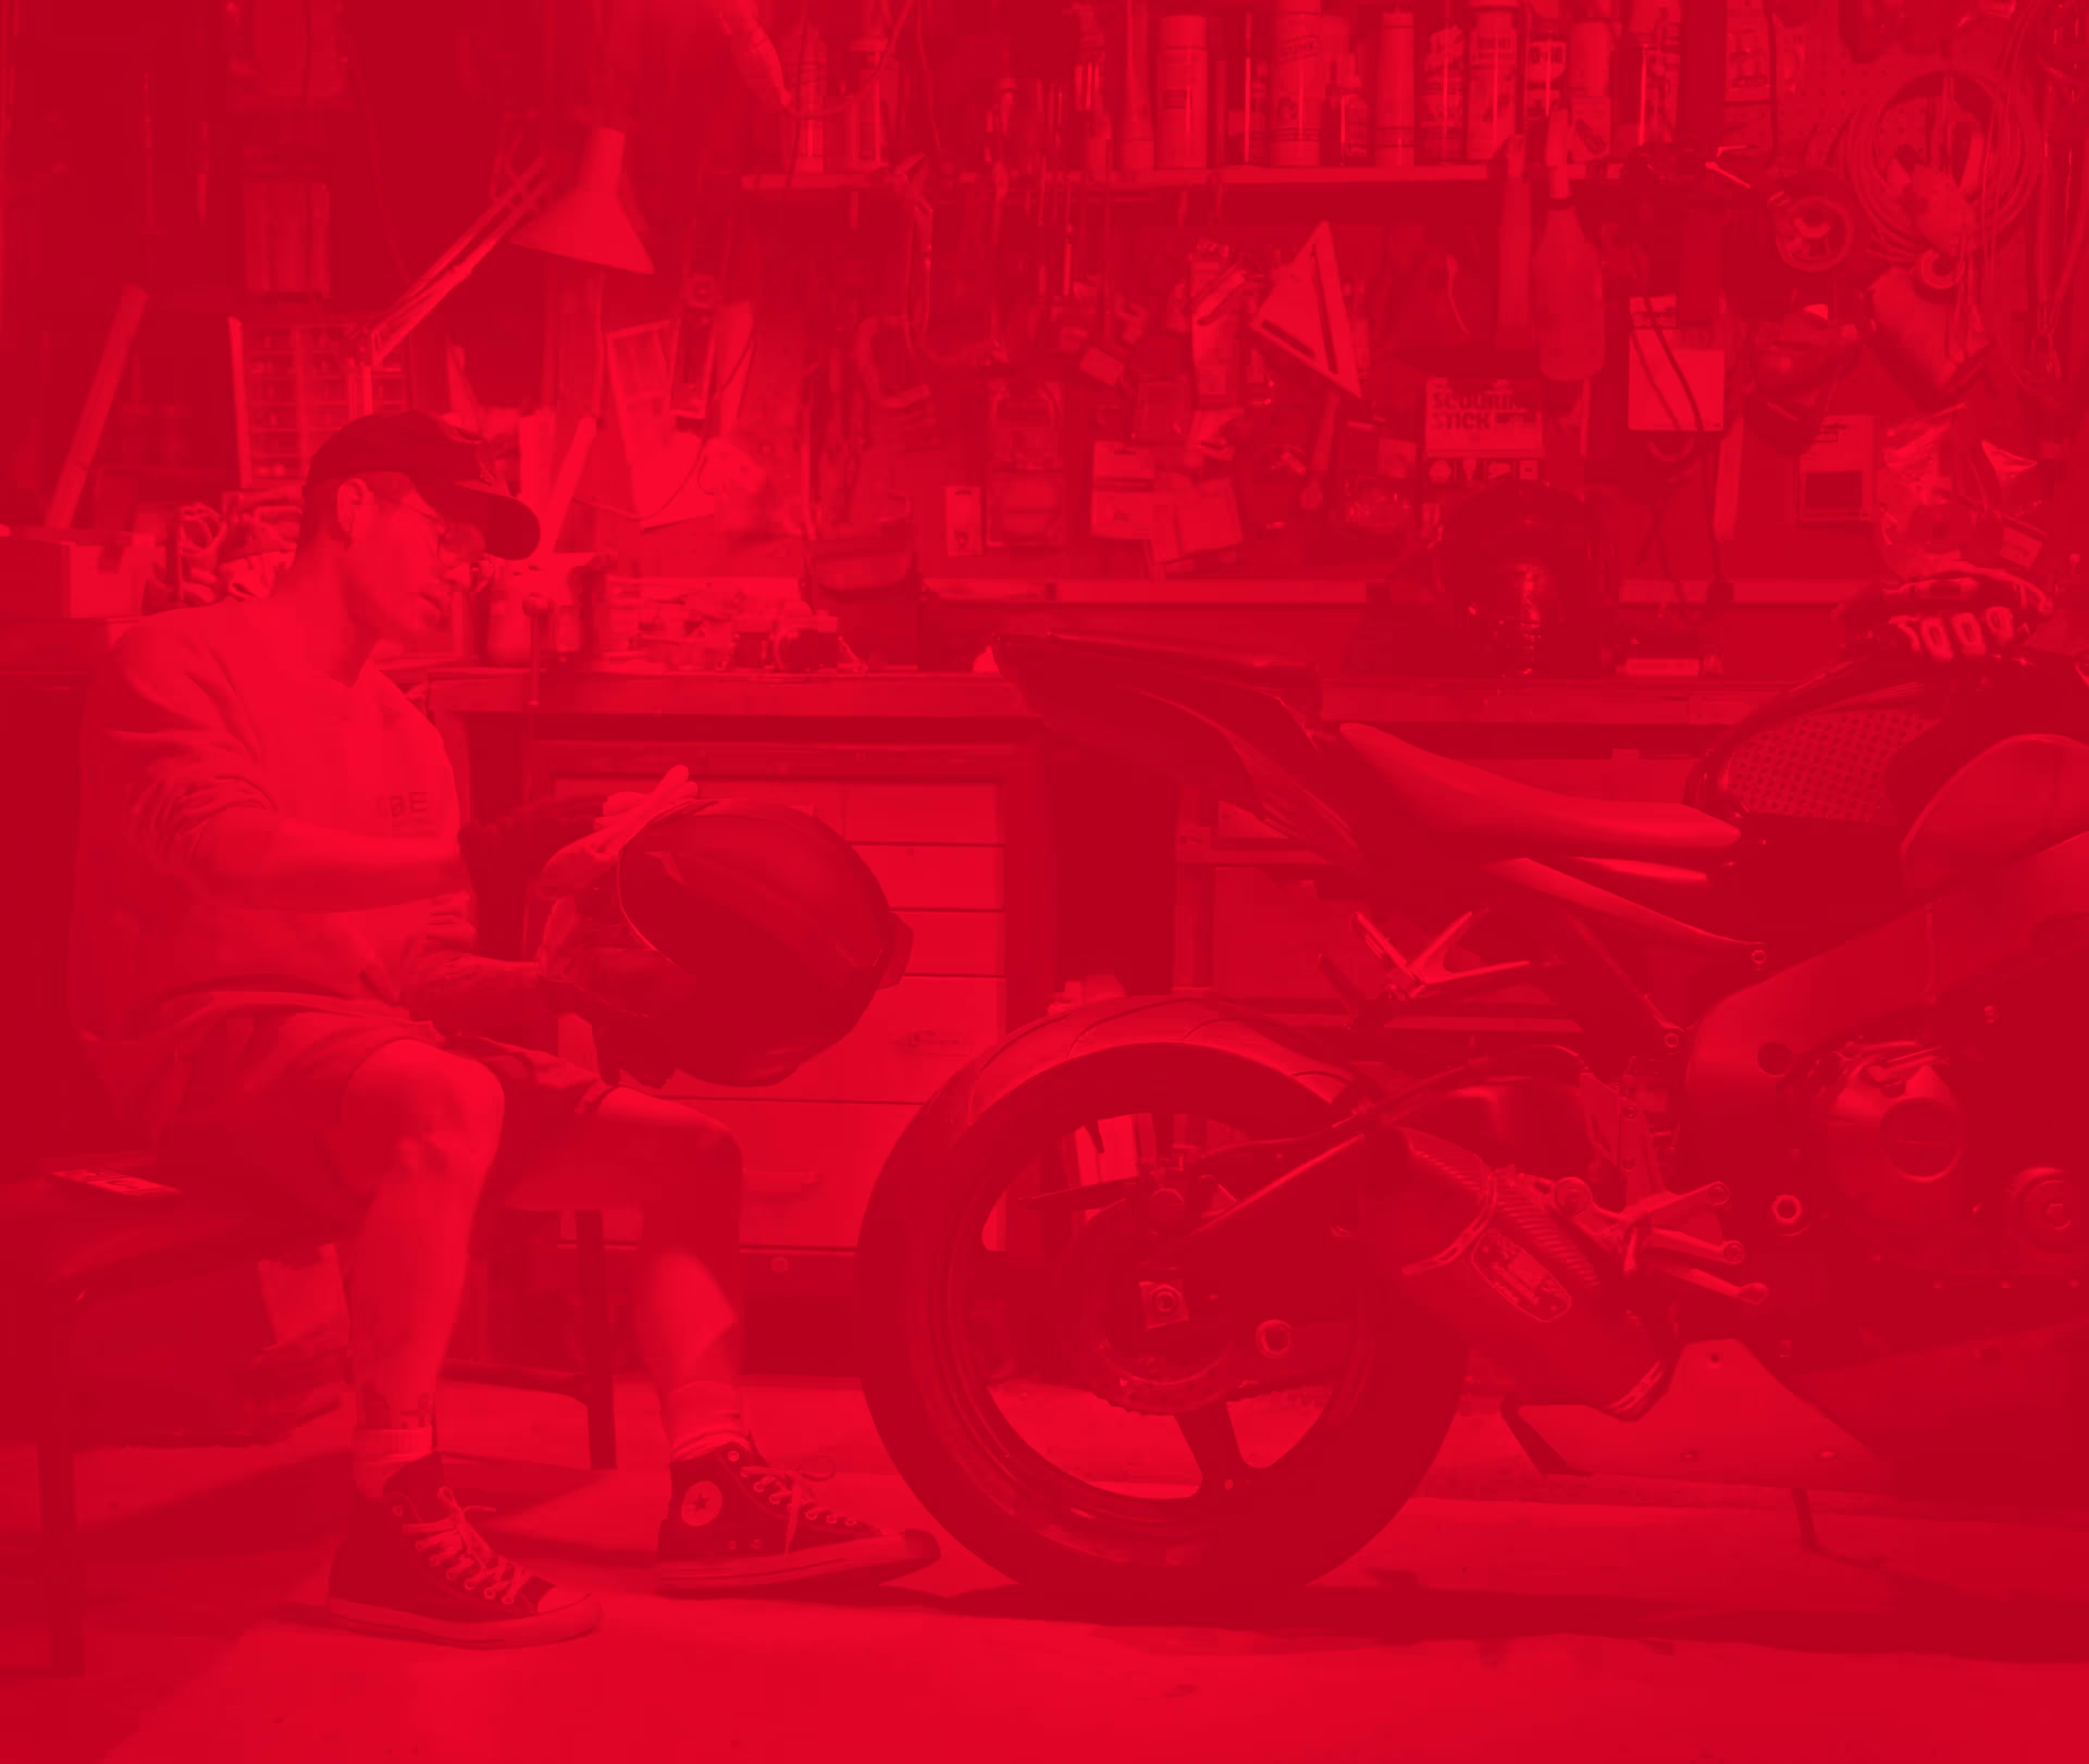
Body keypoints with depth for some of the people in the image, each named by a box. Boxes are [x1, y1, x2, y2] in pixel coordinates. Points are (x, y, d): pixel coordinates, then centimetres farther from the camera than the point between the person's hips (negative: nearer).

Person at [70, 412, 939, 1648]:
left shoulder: (407, 738, 22)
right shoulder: (183, 659, 0)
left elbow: (430, 969, 13)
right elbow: (229, 848, -21)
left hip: (380, 1030, 8)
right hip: (207, 1032, -8)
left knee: (692, 1149, -2)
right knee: (449, 1103, -39)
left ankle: (715, 1494, 0)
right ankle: (397, 1525, -35)